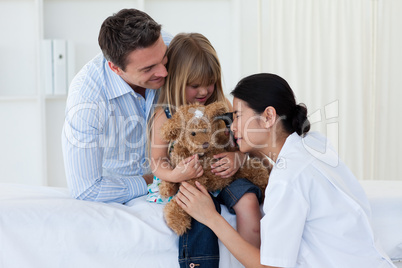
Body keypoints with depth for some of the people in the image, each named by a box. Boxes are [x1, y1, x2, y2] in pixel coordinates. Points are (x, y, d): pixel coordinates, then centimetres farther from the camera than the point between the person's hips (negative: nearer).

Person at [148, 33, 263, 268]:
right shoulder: (165, 116, -1)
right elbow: (157, 162, -3)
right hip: (190, 180, -2)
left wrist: (237, 158, -18)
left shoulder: (222, 106, 6)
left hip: (223, 176, 3)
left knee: (248, 200, -27)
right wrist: (174, 175, -26)